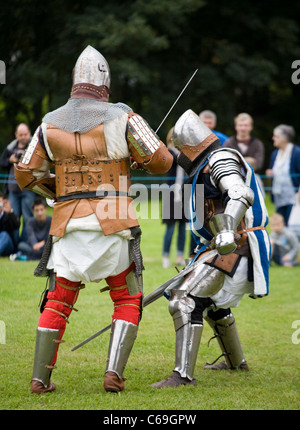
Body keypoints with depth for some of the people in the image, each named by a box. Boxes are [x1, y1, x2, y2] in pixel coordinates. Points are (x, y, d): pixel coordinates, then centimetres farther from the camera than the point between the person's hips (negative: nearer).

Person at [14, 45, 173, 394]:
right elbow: (161, 162, -3)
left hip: (68, 225, 3)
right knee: (128, 301, 11)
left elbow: (26, 176, 12)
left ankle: (40, 378, 11)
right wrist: (139, 157, 20)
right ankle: (114, 372, -3)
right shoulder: (122, 118, -5)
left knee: (57, 302, 14)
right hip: (112, 225, -2)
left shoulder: (51, 124, 5)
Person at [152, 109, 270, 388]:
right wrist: (203, 254, 39)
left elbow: (241, 195, -31)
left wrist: (228, 231, -47)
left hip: (234, 248, -11)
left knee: (185, 302, -21)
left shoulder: (221, 160, -12)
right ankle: (236, 363, 49)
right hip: (228, 248, 11)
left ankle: (183, 375, -27)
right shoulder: (209, 166, 21)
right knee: (214, 304, 32)